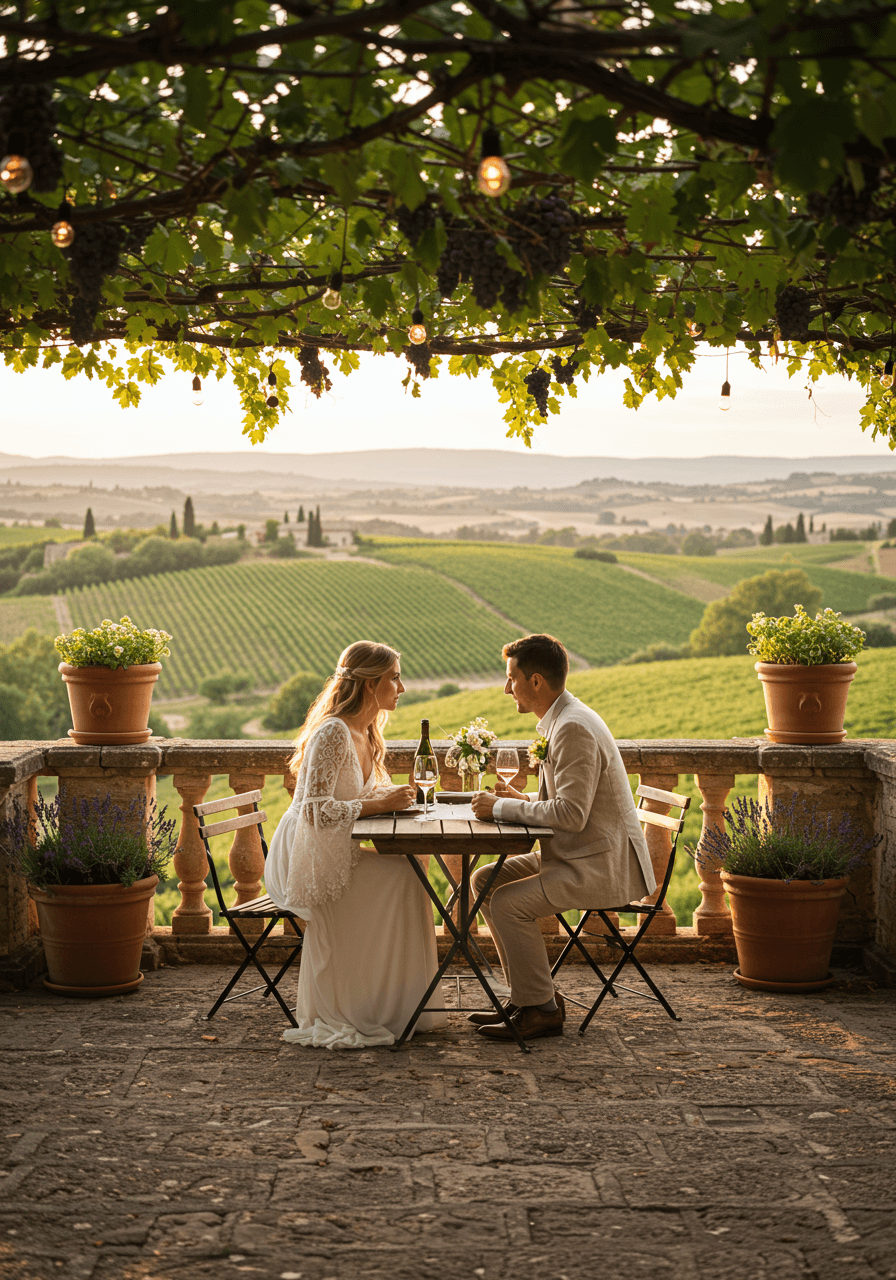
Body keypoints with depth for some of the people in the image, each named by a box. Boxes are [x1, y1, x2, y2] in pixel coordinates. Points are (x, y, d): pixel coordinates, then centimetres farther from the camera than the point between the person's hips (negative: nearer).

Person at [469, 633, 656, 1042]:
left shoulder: (574, 728, -21)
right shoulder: (562, 720, 13)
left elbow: (571, 814, -27)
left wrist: (502, 807, -18)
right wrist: (519, 800, 5)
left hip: (602, 865, -11)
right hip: (579, 855, 11)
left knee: (508, 902, -22)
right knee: (485, 880, 9)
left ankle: (541, 1010, -8)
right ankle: (529, 993, 13)